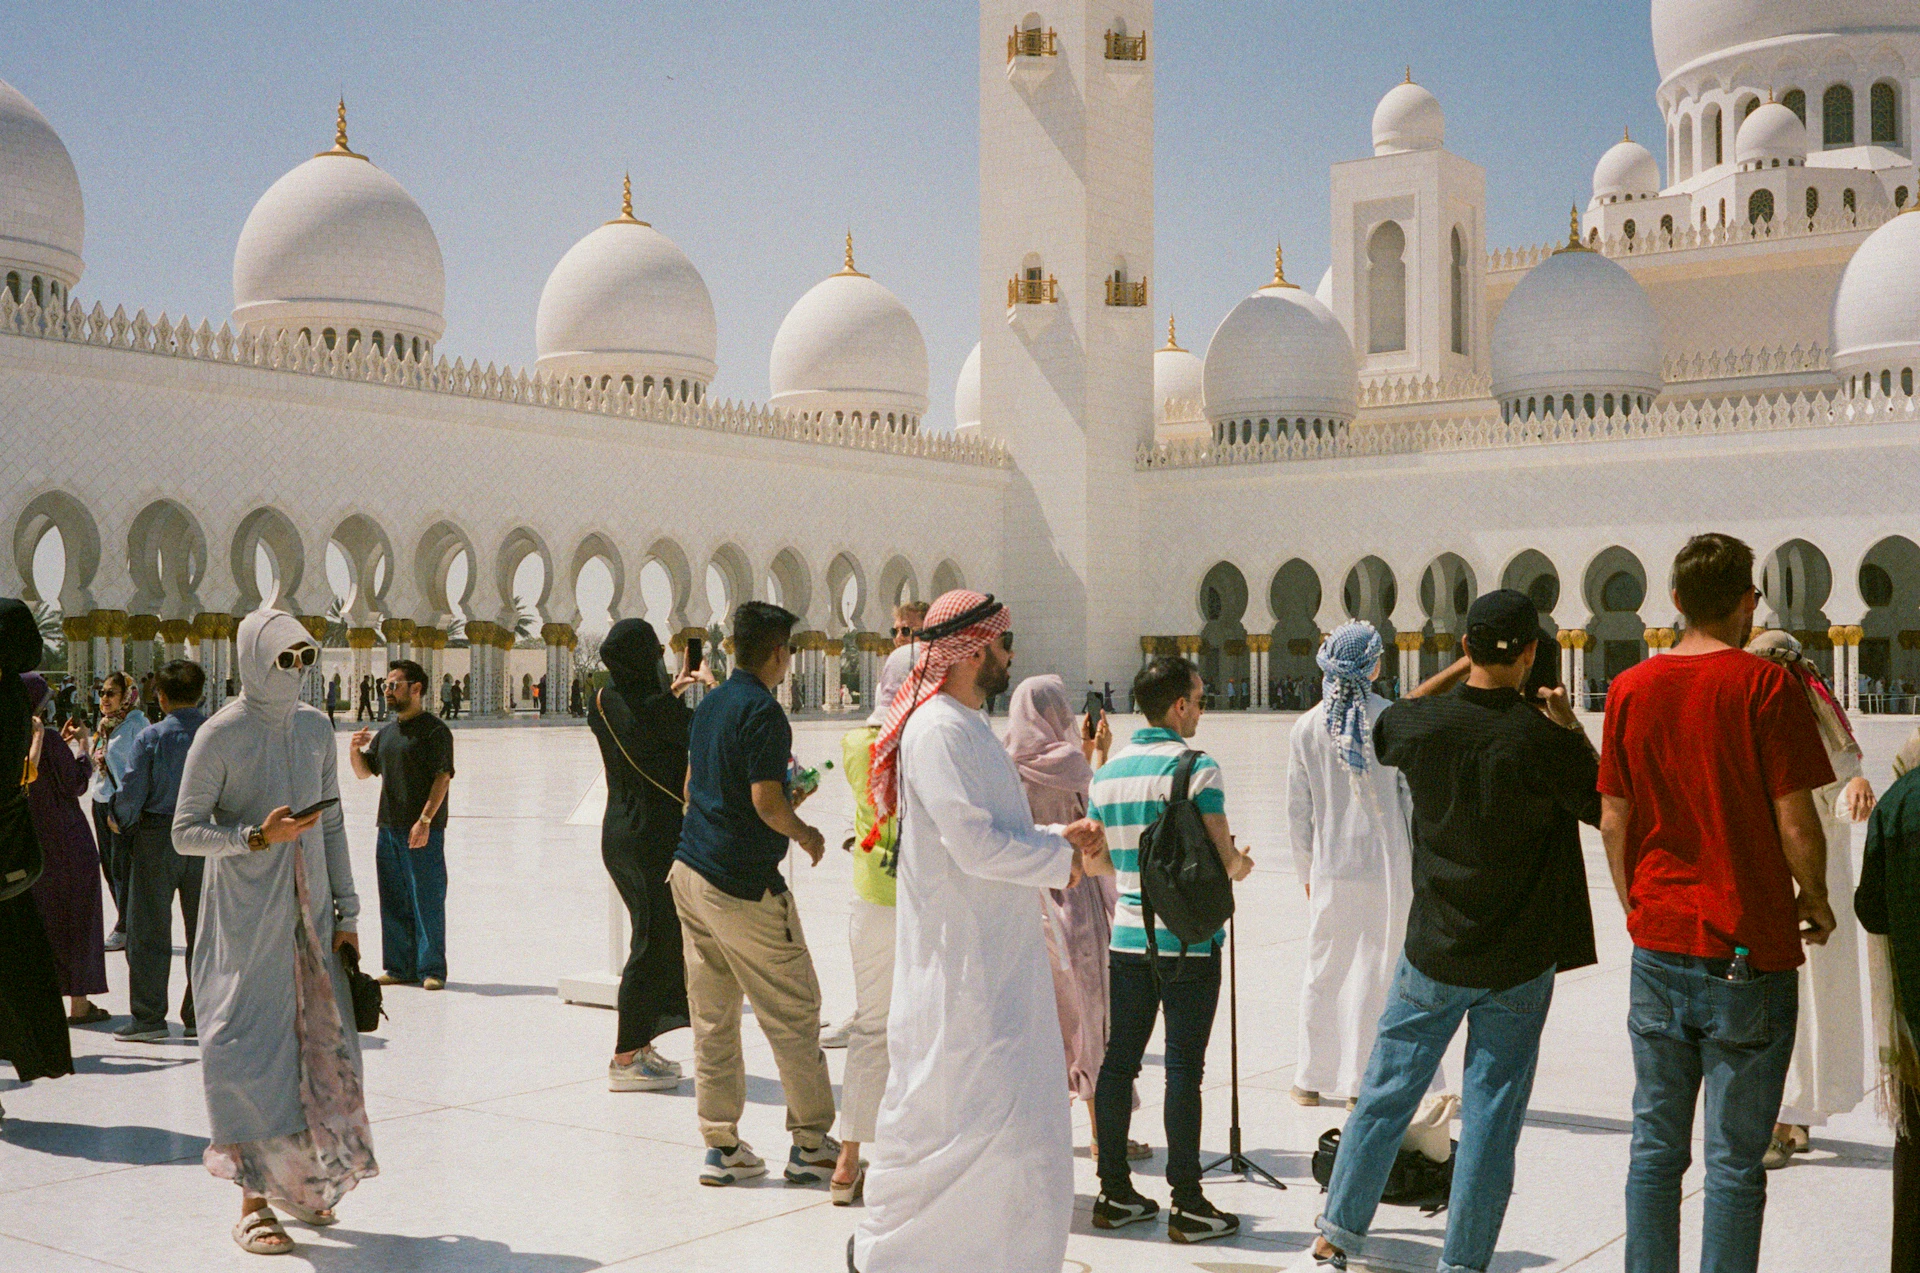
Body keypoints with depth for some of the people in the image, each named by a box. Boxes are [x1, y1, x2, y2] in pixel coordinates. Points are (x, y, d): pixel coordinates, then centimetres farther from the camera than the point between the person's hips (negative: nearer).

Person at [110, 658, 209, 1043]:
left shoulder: (151, 737, -10)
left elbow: (132, 791, -9)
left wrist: (122, 821, 10)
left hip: (155, 838, -3)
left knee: (149, 930, 6)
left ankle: (148, 1017, 8)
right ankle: (201, 1015, 15)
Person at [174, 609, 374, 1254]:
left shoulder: (315, 727, 8)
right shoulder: (220, 735, -9)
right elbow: (185, 832, -8)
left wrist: (346, 910, 10)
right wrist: (258, 837, -23)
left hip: (308, 913, 5)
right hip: (246, 919, -5)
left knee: (320, 1039, 6)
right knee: (252, 1047, -4)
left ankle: (301, 1181, 23)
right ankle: (253, 1202, 6)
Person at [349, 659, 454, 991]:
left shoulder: (434, 730, -6)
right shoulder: (386, 731, 17)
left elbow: (442, 778, -13)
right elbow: (364, 771, 23)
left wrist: (425, 820, -21)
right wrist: (355, 749, 2)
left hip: (423, 830, -7)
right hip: (389, 827, 7)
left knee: (426, 900, -5)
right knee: (393, 901, 10)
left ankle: (431, 970, 1)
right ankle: (400, 967, 18)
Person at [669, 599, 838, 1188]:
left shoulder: (709, 704, 12)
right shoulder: (762, 711, -14)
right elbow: (766, 801, -19)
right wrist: (805, 834, -2)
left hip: (691, 870, 9)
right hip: (743, 884, -8)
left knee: (712, 1018, 9)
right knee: (794, 1012, 2)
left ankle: (721, 1146, 13)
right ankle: (811, 1143, 9)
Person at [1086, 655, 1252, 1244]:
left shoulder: (1108, 771, 7)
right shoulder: (1197, 766, -11)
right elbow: (1223, 859, -15)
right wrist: (1242, 864, 7)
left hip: (1128, 937, 6)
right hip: (1188, 939, -5)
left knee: (1118, 1061, 10)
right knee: (1183, 1068, -1)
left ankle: (1114, 1192, 16)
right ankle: (1186, 1204, 4)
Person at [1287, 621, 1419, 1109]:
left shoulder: (1307, 727, -1)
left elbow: (1298, 808, 3)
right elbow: (1414, 797, -5)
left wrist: (1305, 869, 14)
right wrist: (1419, 861, 5)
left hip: (1330, 869, 2)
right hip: (1388, 866, -2)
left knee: (1322, 972, 12)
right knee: (1380, 972, 7)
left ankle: (1312, 1079, 21)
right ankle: (1362, 1081, 11)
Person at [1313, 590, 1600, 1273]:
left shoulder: (1420, 723, -7)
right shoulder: (1542, 739, -17)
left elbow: (1380, 734, 18)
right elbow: (1604, 807, -1)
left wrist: (1459, 671, 19)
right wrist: (1570, 727, 7)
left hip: (1434, 951, 3)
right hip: (1519, 960, -2)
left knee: (1385, 1092, 12)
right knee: (1491, 1112, 6)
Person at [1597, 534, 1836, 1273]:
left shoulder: (1629, 690, 3)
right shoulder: (1764, 685, -10)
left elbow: (1613, 823, 6)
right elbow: (1796, 825, -11)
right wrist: (1815, 902, 6)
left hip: (1658, 945, 4)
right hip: (1751, 952, -4)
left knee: (1655, 1146, 13)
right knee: (1735, 1159, 2)